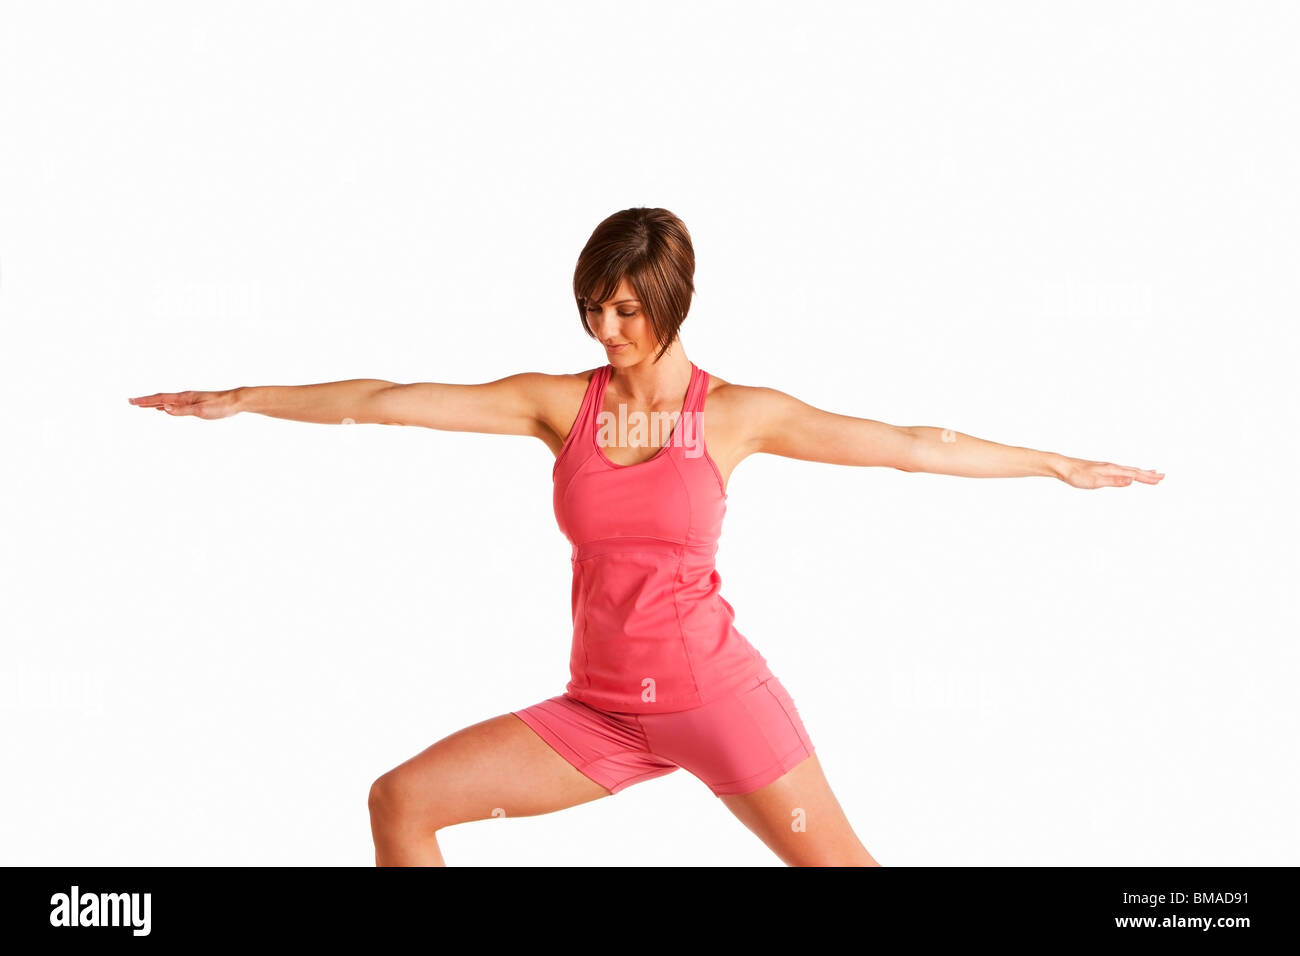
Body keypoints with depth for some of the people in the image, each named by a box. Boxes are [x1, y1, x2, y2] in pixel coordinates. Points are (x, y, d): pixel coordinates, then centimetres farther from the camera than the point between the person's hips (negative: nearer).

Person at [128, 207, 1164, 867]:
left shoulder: (738, 414, -6)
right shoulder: (560, 403, 0)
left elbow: (911, 445, -2)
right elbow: (389, 400, 0)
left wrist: (1059, 464, 1)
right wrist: (243, 399, 1)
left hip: (717, 693, -3)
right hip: (603, 711, 3)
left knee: (840, 865, -2)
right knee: (402, 798, -4)